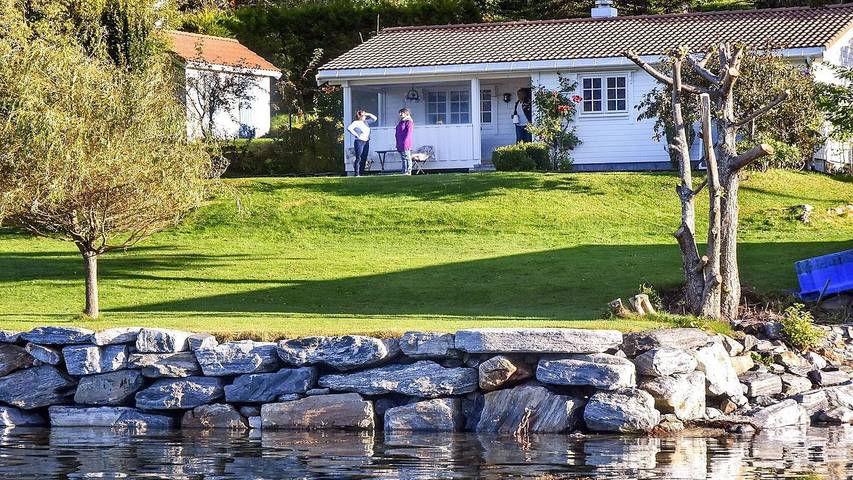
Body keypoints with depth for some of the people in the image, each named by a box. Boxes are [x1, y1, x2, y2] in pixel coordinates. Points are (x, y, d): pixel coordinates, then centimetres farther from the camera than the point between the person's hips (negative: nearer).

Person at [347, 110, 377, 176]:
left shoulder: (366, 122, 15)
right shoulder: (356, 122, -6)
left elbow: (374, 118, 23)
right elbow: (349, 128, -20)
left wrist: (368, 114, 8)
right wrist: (356, 134, -16)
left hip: (366, 142, 7)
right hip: (359, 142, -7)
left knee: (364, 159, 5)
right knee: (358, 158, -8)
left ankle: (361, 173, 9)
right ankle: (357, 174, -8)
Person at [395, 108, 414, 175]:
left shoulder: (409, 122, -9)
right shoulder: (401, 122, 20)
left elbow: (408, 133, -15)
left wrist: (404, 142, -20)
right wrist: (397, 144, 17)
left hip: (405, 144, -10)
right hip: (400, 144, 10)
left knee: (407, 157, -8)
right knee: (403, 158, 10)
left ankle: (408, 171, -8)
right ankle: (404, 170, 13)